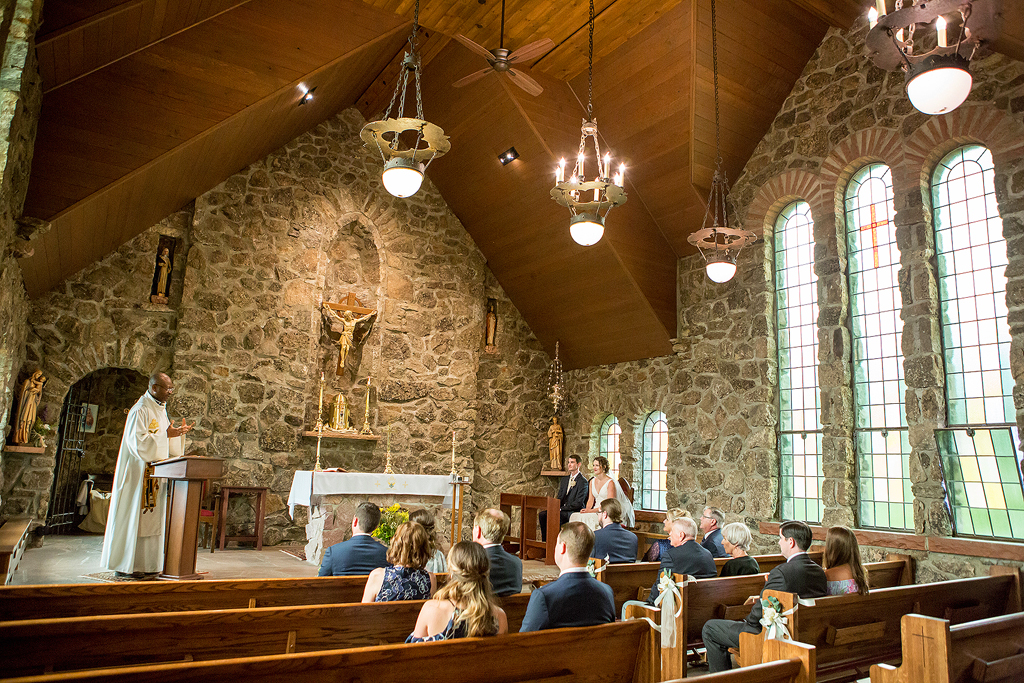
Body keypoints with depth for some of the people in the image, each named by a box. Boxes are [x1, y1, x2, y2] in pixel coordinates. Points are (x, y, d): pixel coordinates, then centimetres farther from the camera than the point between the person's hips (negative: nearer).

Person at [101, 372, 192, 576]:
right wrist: (165, 434, -21)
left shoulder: (160, 410, 15)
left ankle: (146, 564, 14)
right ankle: (125, 565, 5)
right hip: (138, 472, -9)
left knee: (152, 518, 9)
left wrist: (178, 432, 3)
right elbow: (138, 442, -21)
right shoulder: (140, 410, -13)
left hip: (155, 473, 9)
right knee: (133, 517, -3)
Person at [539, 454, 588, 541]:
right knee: (542, 514, -16)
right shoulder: (564, 480, 19)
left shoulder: (583, 481, -6)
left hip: (574, 511, -7)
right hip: (562, 509, 7)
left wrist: (561, 508, -18)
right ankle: (545, 540, -11)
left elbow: (578, 503, -14)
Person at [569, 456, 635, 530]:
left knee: (588, 518, -32)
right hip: (596, 511, 6)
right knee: (575, 516, -18)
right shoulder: (592, 481, 11)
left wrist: (592, 510, -21)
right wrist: (587, 509, -8)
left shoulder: (610, 483, -10)